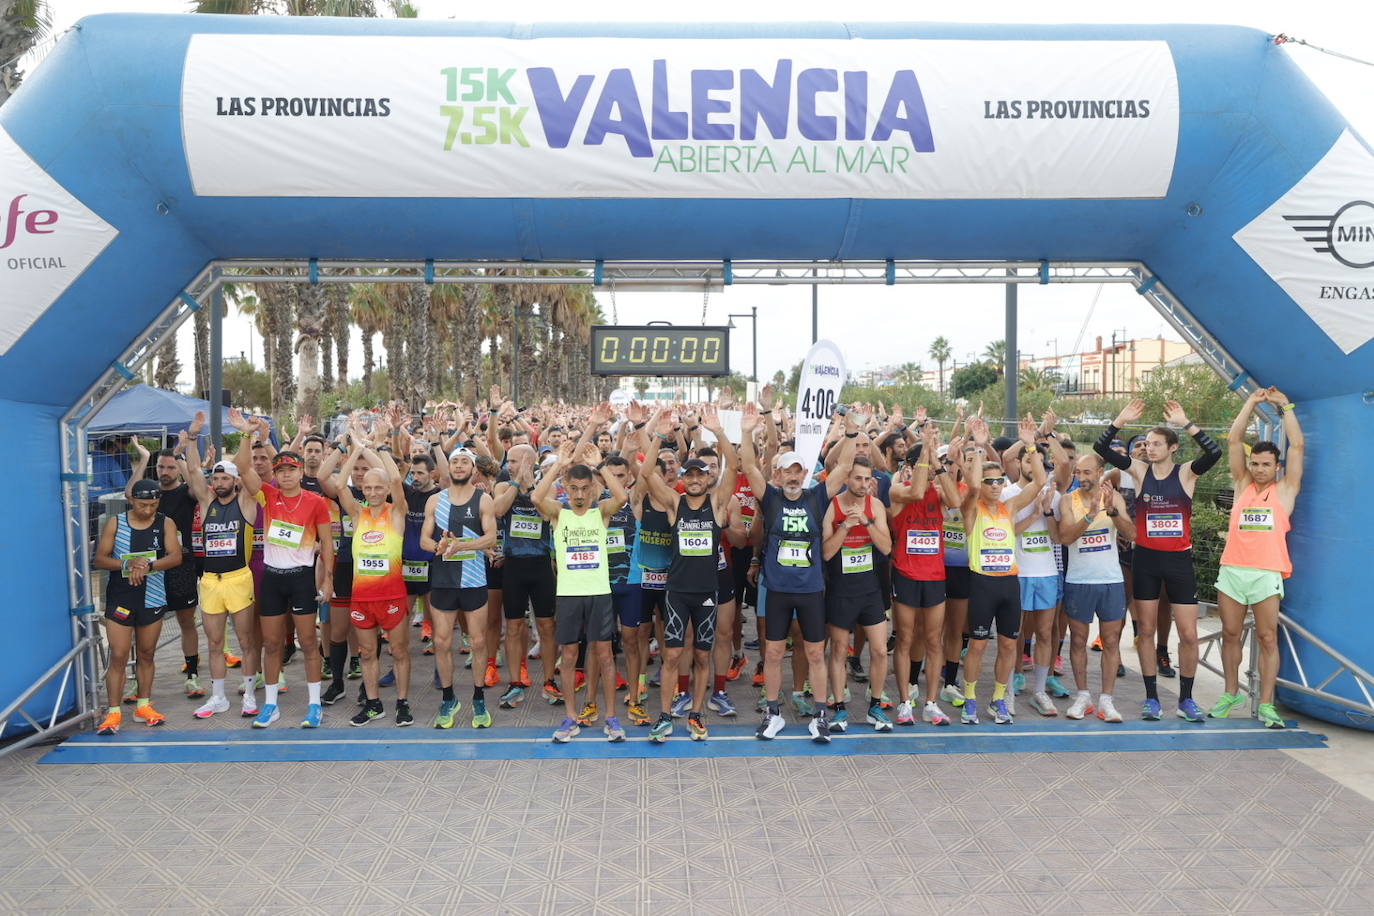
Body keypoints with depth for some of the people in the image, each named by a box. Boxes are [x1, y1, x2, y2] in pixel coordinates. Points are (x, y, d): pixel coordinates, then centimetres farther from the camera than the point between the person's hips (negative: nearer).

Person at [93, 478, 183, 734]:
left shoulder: (165, 524, -1)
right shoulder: (115, 523, -1)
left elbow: (175, 557, -10)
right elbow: (99, 559, -3)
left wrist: (148, 565, -26)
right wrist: (127, 564, -21)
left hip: (153, 598, 1)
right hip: (120, 599, -1)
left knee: (146, 655, 12)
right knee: (118, 656, -3)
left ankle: (144, 706, 24)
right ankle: (113, 713, 4)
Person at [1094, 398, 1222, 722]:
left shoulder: (1186, 473, -2)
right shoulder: (1140, 471, 1)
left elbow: (1214, 453, -21)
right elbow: (1100, 448, -7)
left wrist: (1186, 423, -23)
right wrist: (1120, 421, -18)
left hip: (1179, 560, -1)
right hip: (1145, 558, 1)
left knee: (1188, 634, 1)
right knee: (1146, 630, 7)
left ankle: (1186, 699, 18)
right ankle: (1151, 697, 18)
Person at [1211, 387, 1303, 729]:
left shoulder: (1285, 490, 7)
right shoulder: (1242, 485, 13)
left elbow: (1297, 445, 1)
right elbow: (1233, 440, 9)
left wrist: (1284, 406, 5)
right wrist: (1251, 403, 9)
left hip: (1266, 573, -2)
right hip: (1231, 570, 3)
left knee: (1268, 638, -1)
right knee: (1230, 634, 9)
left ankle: (1265, 705, 4)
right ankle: (1231, 693, 22)